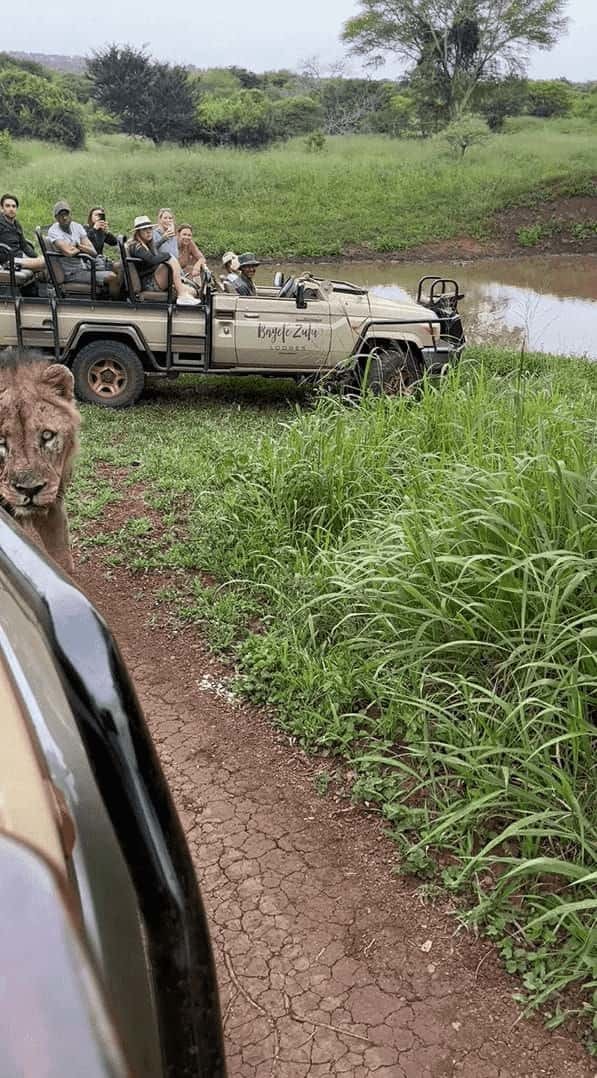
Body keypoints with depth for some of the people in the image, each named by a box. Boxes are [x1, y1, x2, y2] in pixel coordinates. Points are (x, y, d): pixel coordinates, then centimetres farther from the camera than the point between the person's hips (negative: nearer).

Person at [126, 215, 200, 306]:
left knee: (190, 291, -7)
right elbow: (152, 260, -26)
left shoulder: (150, 246, 22)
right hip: (147, 284, -9)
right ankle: (182, 296, -30)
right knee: (172, 261, -27)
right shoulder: (135, 246, -8)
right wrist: (168, 255, -11)